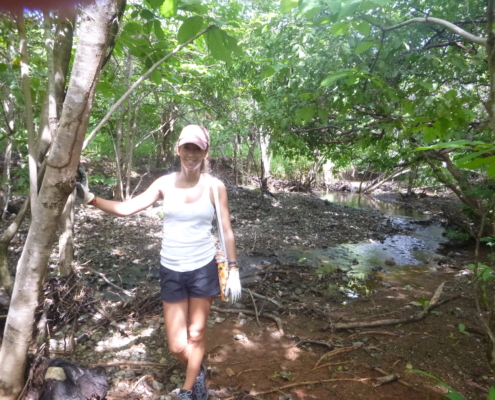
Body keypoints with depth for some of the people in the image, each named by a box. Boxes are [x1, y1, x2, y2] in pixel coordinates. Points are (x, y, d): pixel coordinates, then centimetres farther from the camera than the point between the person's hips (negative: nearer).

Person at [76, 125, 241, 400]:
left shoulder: (215, 187, -8)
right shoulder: (165, 184, -3)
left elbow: (227, 231, -3)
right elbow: (126, 209, -7)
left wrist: (233, 269, -3)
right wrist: (90, 198, -18)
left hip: (203, 268, -1)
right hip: (171, 270, 2)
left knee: (196, 334, 13)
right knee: (177, 346, 8)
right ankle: (198, 373, 42)